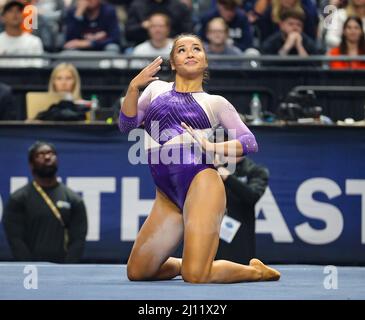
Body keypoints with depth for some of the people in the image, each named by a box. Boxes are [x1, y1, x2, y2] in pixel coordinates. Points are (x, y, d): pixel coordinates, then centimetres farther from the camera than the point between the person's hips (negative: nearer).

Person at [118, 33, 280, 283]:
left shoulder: (215, 103, 13)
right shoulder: (156, 89, 20)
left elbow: (250, 142, 9)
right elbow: (127, 125, 9)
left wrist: (212, 147, -7)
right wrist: (133, 87, -5)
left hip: (201, 183, -4)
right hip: (167, 196, 4)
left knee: (195, 276, -18)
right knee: (136, 272, 0)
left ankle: (256, 271, 9)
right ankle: (184, 263, 28)